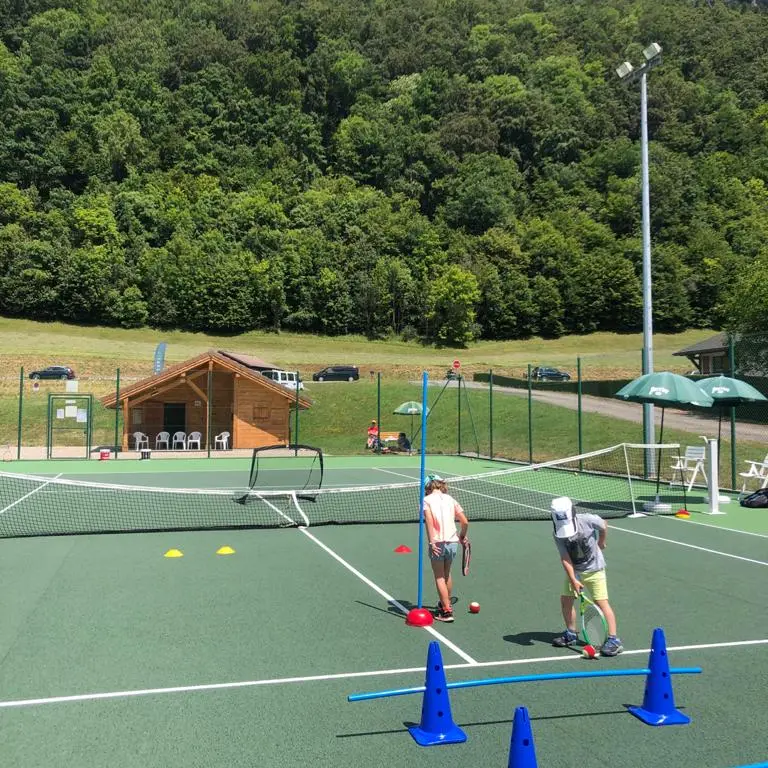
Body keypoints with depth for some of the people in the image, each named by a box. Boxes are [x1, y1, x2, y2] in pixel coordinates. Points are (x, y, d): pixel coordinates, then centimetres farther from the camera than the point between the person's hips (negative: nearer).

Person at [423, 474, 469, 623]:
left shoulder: (427, 500, -1)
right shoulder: (450, 499, 10)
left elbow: (429, 519, -17)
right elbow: (465, 522, 6)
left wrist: (432, 541, -19)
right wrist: (462, 536, 23)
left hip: (438, 543, -4)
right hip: (453, 542, 4)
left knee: (439, 577, 6)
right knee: (447, 574, 24)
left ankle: (447, 612, 4)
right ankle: (446, 603, 40)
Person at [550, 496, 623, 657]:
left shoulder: (588, 520, -23)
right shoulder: (558, 534, -17)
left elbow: (603, 526, 0)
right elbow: (565, 559, -19)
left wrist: (601, 542, 15)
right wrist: (573, 579, -29)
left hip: (594, 568, -4)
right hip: (574, 571, 4)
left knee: (602, 602, -10)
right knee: (565, 599, 5)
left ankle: (614, 640, -8)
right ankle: (571, 634, 24)